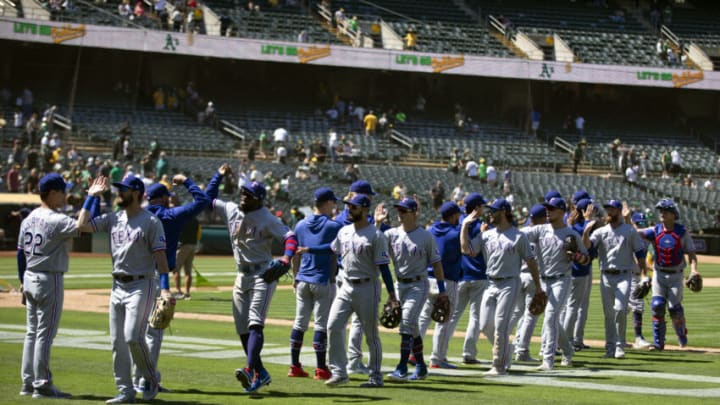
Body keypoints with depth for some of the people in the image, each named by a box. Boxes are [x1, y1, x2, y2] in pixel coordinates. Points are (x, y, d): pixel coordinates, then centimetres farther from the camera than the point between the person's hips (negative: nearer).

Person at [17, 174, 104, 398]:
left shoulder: (29, 219, 7)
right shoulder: (56, 220, -18)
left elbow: (20, 253, 12)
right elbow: (80, 226, -35)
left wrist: (23, 282, 19)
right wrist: (91, 197, -27)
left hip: (30, 279, 8)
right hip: (50, 280, -8)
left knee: (32, 332, 14)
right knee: (45, 333, -3)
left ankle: (28, 383, 17)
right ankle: (42, 386, -1)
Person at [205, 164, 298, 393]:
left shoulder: (266, 218, -11)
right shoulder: (231, 210, 7)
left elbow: (290, 237, -18)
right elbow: (208, 198, 20)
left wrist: (286, 257, -35)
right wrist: (219, 176, 12)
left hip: (263, 275, -7)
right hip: (242, 277, 7)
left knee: (255, 323, -20)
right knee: (242, 328, 5)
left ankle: (251, 370, -32)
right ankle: (260, 374, 14)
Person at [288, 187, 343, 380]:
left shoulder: (300, 225, 7)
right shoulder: (333, 226, -9)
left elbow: (295, 254, 13)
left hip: (302, 280, 5)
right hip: (324, 280, -5)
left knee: (300, 323, 9)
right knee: (321, 324, -2)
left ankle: (294, 366, 11)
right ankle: (321, 369, -2)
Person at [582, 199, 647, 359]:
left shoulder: (629, 231, 5)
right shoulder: (600, 231, 8)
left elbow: (640, 253, 6)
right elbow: (587, 245, -8)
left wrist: (644, 274, 0)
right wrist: (586, 231, -27)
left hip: (623, 275, -2)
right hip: (606, 276, 3)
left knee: (620, 309, -16)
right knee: (608, 313, 4)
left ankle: (620, 346, -7)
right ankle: (610, 347, 11)